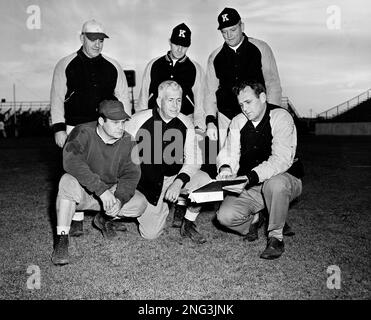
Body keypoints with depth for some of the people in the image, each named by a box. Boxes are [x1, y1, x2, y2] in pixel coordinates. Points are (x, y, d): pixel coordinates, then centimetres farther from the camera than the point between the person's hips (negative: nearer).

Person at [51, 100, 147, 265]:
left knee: (140, 204, -18)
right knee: (69, 181, -37)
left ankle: (105, 218, 12)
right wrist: (101, 189, -46)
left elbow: (131, 174, -9)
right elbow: (71, 160, -39)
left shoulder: (128, 141, -8)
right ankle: (61, 239, -24)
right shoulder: (83, 133, -21)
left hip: (109, 191, 4)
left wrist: (120, 199, -29)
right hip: (82, 193, -4)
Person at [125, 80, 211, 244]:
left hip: (176, 176, 2)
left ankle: (187, 223, 1)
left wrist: (178, 182, -24)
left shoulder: (185, 124, -6)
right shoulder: (138, 121, -12)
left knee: (204, 180, -26)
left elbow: (192, 161, -7)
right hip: (148, 182, -2)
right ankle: (162, 208, 25)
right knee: (150, 233, -11)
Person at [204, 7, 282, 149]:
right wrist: (210, 121, -2)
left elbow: (273, 84, 1)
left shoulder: (260, 48, 3)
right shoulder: (215, 57, 10)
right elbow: (210, 92, 10)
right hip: (226, 120, 2)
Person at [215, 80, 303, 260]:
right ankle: (253, 219, 19)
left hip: (282, 179, -4)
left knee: (275, 184, -40)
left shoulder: (281, 117, -15)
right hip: (249, 186, 4)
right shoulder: (238, 122, 3)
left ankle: (276, 236, -13)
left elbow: (281, 160, -26)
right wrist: (225, 168, -27)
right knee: (225, 216, -18)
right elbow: (229, 152, -2)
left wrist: (251, 176, -39)